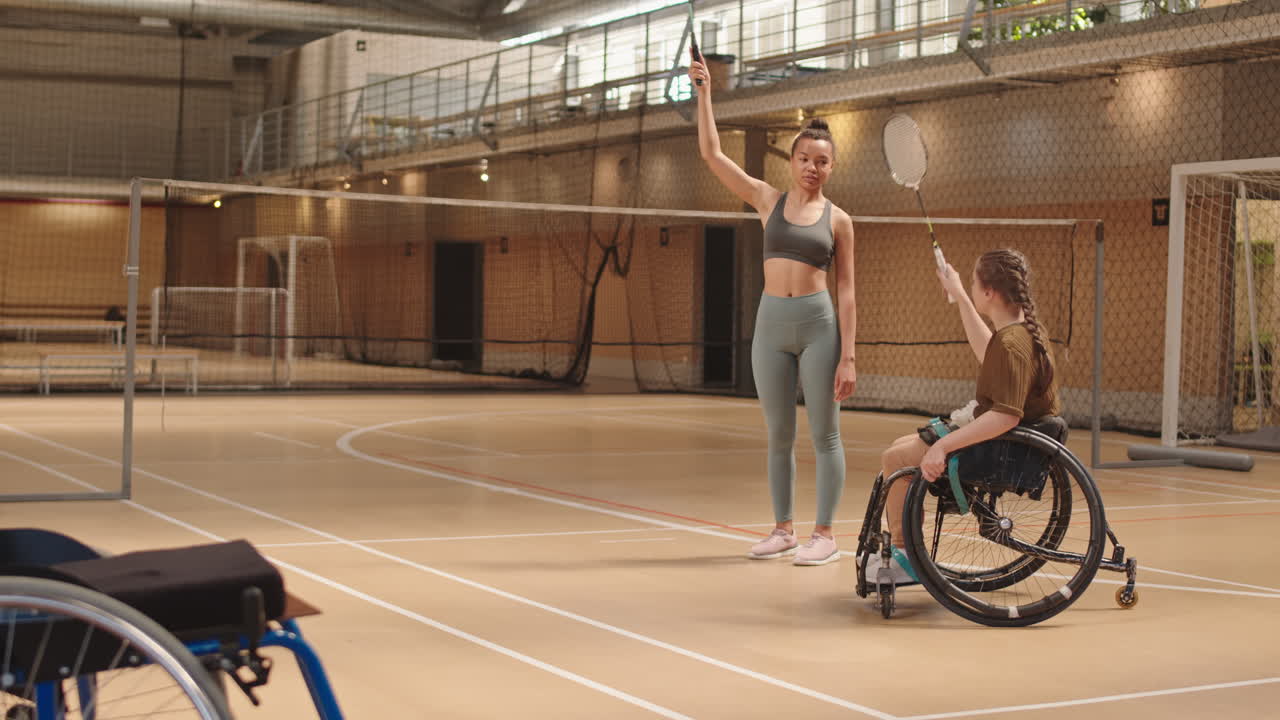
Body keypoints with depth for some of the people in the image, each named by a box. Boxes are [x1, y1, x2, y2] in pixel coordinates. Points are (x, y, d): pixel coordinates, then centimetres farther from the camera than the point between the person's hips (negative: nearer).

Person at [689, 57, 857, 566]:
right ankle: (783, 530, 18)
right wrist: (704, 92, 0)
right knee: (779, 436, 8)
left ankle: (824, 534, 7)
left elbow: (846, 292, 2)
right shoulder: (767, 199, 9)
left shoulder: (838, 219, 3)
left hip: (819, 324, -2)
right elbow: (711, 153, 6)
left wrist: (848, 356, -5)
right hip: (771, 323, 3)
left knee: (824, 435, 0)